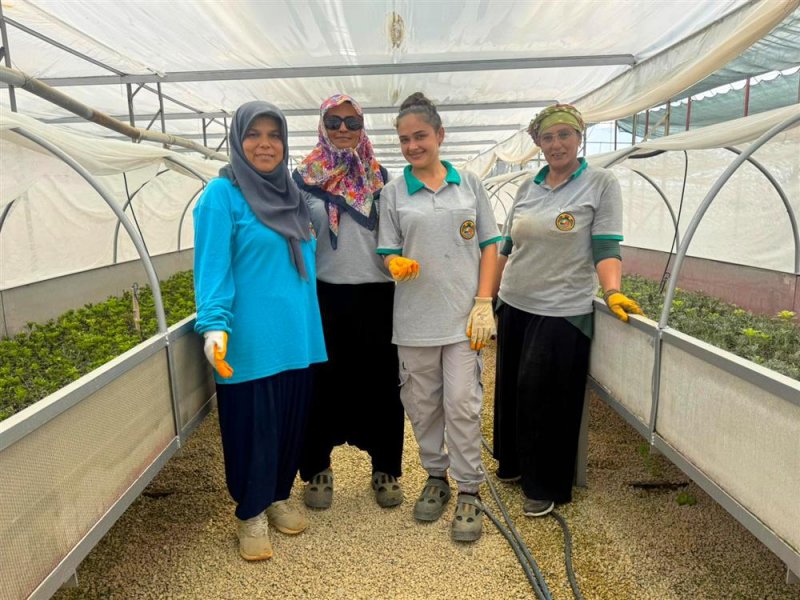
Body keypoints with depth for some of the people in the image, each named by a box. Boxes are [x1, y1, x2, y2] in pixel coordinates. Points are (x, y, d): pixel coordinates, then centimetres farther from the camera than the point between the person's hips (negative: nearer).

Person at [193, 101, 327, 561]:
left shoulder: (290, 193, 12)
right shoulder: (222, 194, -8)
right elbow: (213, 268, -14)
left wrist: (310, 322, 20)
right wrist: (214, 325, -25)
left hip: (296, 337, 6)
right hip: (250, 341, -6)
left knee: (291, 423, 15)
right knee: (252, 428, 7)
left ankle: (278, 497, 36)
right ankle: (251, 514, 27)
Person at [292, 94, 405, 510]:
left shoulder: (378, 176, 8)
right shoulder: (305, 177, 4)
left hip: (376, 295, 1)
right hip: (325, 296, -1)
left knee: (380, 383, 7)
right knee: (324, 384, 7)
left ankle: (386, 470, 25)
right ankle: (316, 471, 26)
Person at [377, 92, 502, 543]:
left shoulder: (470, 184, 5)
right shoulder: (394, 192, 5)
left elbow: (489, 246, 5)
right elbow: (388, 253, 4)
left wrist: (484, 303, -5)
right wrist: (398, 265, -20)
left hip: (463, 314, -1)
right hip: (415, 317, 1)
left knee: (462, 404, -1)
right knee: (422, 404, 11)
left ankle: (469, 492, 16)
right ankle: (436, 477, 31)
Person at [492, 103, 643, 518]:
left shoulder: (600, 184, -4)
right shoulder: (528, 188, 9)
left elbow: (606, 247, -11)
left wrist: (613, 292, -27)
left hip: (561, 313, -5)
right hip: (514, 306, 6)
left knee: (547, 402, 2)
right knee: (511, 390, 16)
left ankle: (546, 487, 22)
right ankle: (512, 463, 38)